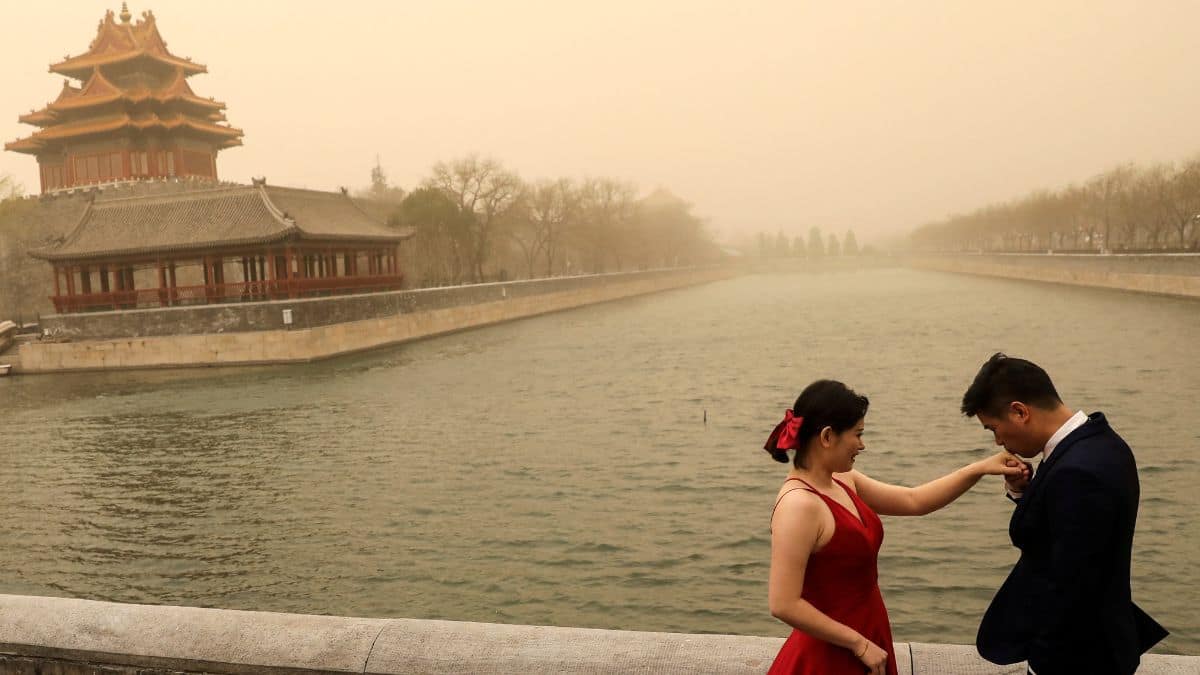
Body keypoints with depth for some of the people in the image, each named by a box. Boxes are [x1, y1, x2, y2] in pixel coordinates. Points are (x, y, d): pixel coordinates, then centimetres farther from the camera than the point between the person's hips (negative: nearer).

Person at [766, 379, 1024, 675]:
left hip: (867, 637, 8)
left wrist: (979, 469, 5)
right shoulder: (799, 505, -25)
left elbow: (914, 501, 12)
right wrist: (859, 644, -18)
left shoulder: (841, 481, 2)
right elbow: (784, 605, -26)